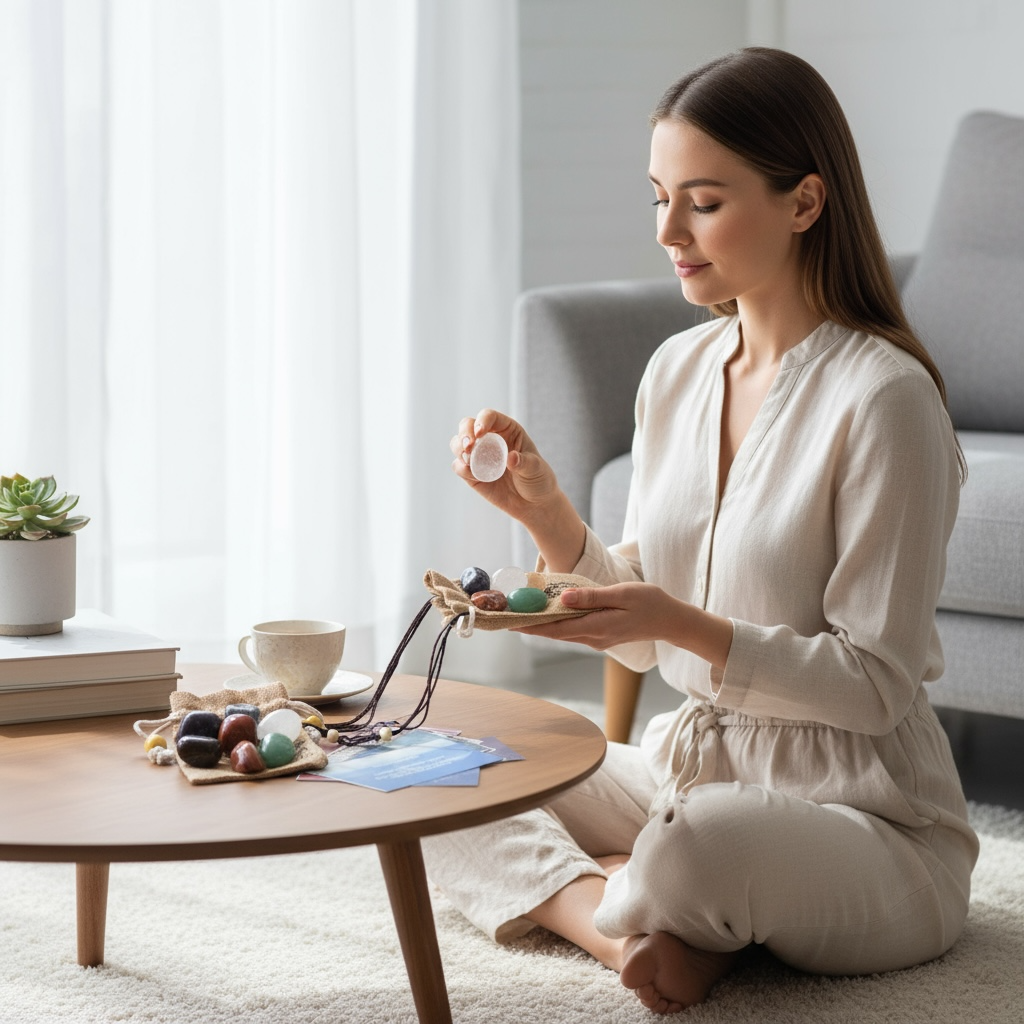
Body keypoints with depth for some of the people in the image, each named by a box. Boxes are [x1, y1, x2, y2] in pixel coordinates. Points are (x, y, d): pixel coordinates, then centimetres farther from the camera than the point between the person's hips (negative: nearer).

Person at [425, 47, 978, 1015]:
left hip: (867, 817, -7)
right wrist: (549, 516, -9)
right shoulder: (676, 369, 4)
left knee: (701, 840, -38)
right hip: (685, 767, 7)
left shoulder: (883, 396, -17)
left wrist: (689, 627, -28)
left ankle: (583, 895, -6)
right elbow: (642, 637, 8)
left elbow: (876, 686, -17)